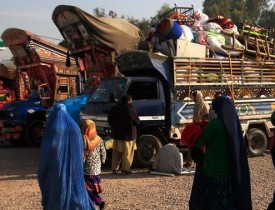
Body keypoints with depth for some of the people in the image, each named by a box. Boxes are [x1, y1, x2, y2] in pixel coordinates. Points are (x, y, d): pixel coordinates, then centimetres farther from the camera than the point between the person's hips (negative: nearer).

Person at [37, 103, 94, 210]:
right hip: (73, 168, 4)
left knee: (56, 194, 3)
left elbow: (46, 153, -9)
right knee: (75, 189, 13)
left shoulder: (53, 129, -11)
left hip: (57, 169, -4)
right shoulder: (74, 127, 2)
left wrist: (41, 173, 1)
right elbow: (80, 151, 8)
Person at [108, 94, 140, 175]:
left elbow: (110, 120, 9)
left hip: (117, 134, 6)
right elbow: (137, 121, -10)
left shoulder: (115, 108, 3)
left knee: (116, 152, 13)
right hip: (128, 134, -5)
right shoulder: (130, 109, -15)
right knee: (127, 153, 3)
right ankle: (125, 169, 2)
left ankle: (115, 169, 15)